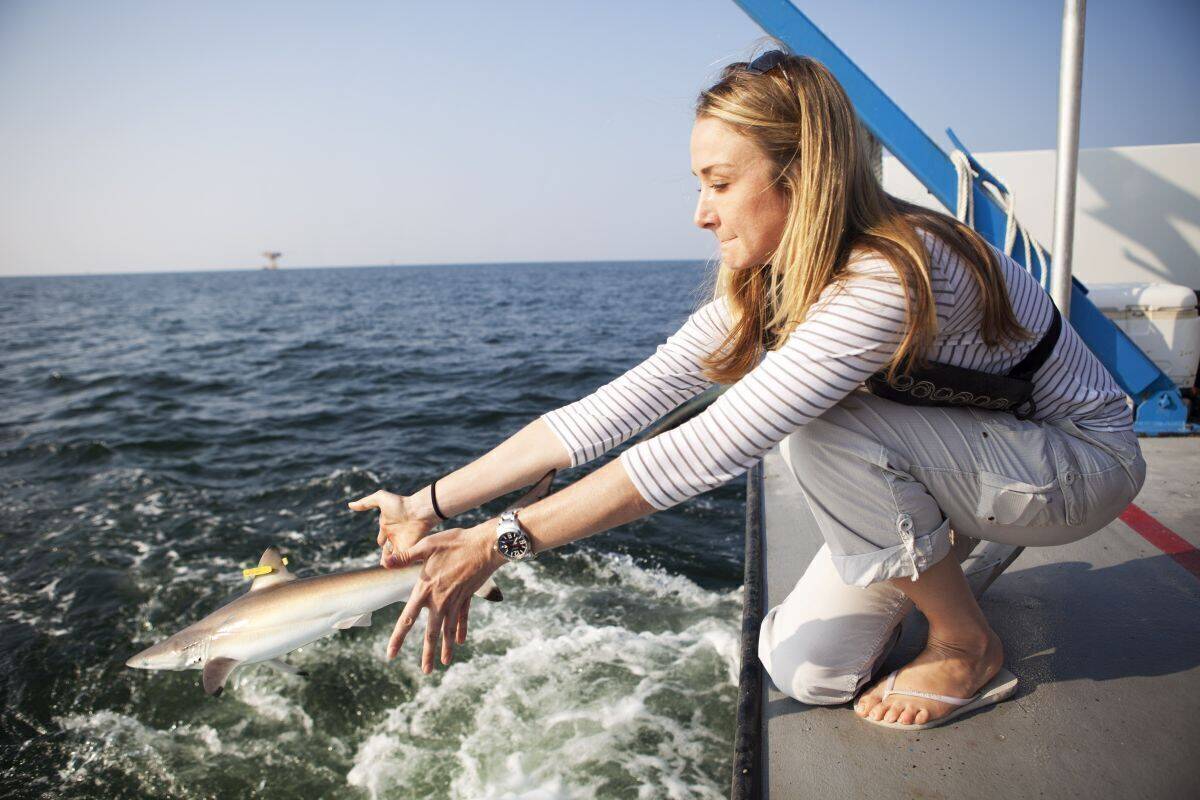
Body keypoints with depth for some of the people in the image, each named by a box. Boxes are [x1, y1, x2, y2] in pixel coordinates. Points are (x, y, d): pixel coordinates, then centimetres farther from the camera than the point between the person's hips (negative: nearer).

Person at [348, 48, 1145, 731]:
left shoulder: (888, 276, -35)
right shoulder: (765, 286, -10)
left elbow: (705, 451, -42)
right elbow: (619, 404, -16)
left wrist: (497, 543, -38)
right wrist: (434, 502, -19)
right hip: (953, 450, 6)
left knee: (826, 423, -32)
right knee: (802, 670, -7)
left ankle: (967, 643, -9)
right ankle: (942, 553, 18)